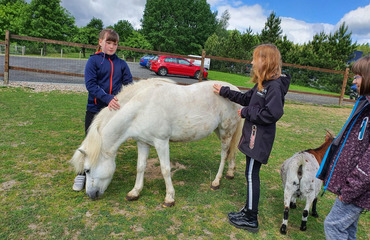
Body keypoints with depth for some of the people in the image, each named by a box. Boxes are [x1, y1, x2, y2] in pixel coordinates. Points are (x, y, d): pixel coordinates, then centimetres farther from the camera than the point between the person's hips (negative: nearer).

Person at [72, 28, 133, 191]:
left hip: (114, 109, 3)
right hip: (94, 109, -3)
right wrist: (107, 98, -29)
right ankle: (82, 174, 25)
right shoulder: (93, 60, -4)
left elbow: (129, 85, 2)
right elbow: (90, 84, -15)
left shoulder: (121, 64, 6)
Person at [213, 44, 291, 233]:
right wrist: (225, 92, 25)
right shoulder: (263, 84, 11)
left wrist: (246, 112, -16)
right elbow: (246, 98, 22)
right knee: (251, 174, 16)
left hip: (260, 139, -9)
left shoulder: (275, 86, -18)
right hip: (254, 135, 9)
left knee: (251, 175, -1)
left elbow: (273, 114, -26)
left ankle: (251, 220, 13)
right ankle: (249, 210, 31)